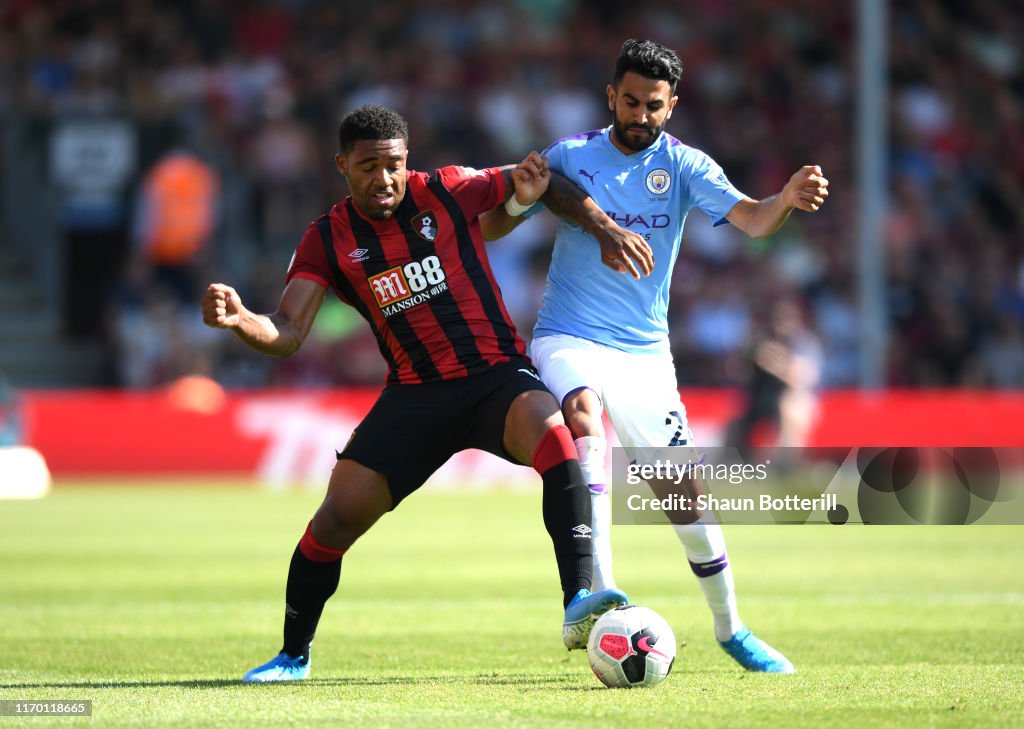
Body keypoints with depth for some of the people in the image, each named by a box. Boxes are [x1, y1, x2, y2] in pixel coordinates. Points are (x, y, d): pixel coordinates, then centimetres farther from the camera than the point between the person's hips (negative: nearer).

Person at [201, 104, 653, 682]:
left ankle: (579, 604, -41)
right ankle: (294, 656, 15)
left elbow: (545, 183, 11)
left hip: (497, 374, -2)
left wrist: (605, 228, -1)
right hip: (415, 393, 2)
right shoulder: (328, 240, 1)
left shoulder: (448, 191, -3)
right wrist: (239, 319, -29)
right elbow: (287, 334, -8)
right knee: (337, 517, -8)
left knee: (552, 433, -36)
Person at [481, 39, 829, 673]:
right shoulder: (571, 156, 0)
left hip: (645, 352, 2)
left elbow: (750, 219, -16)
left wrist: (788, 199, -39)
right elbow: (492, 229, 1)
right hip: (568, 339, -2)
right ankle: (601, 596, -41)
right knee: (583, 411, -34)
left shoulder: (684, 166, -1)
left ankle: (731, 628, 20)